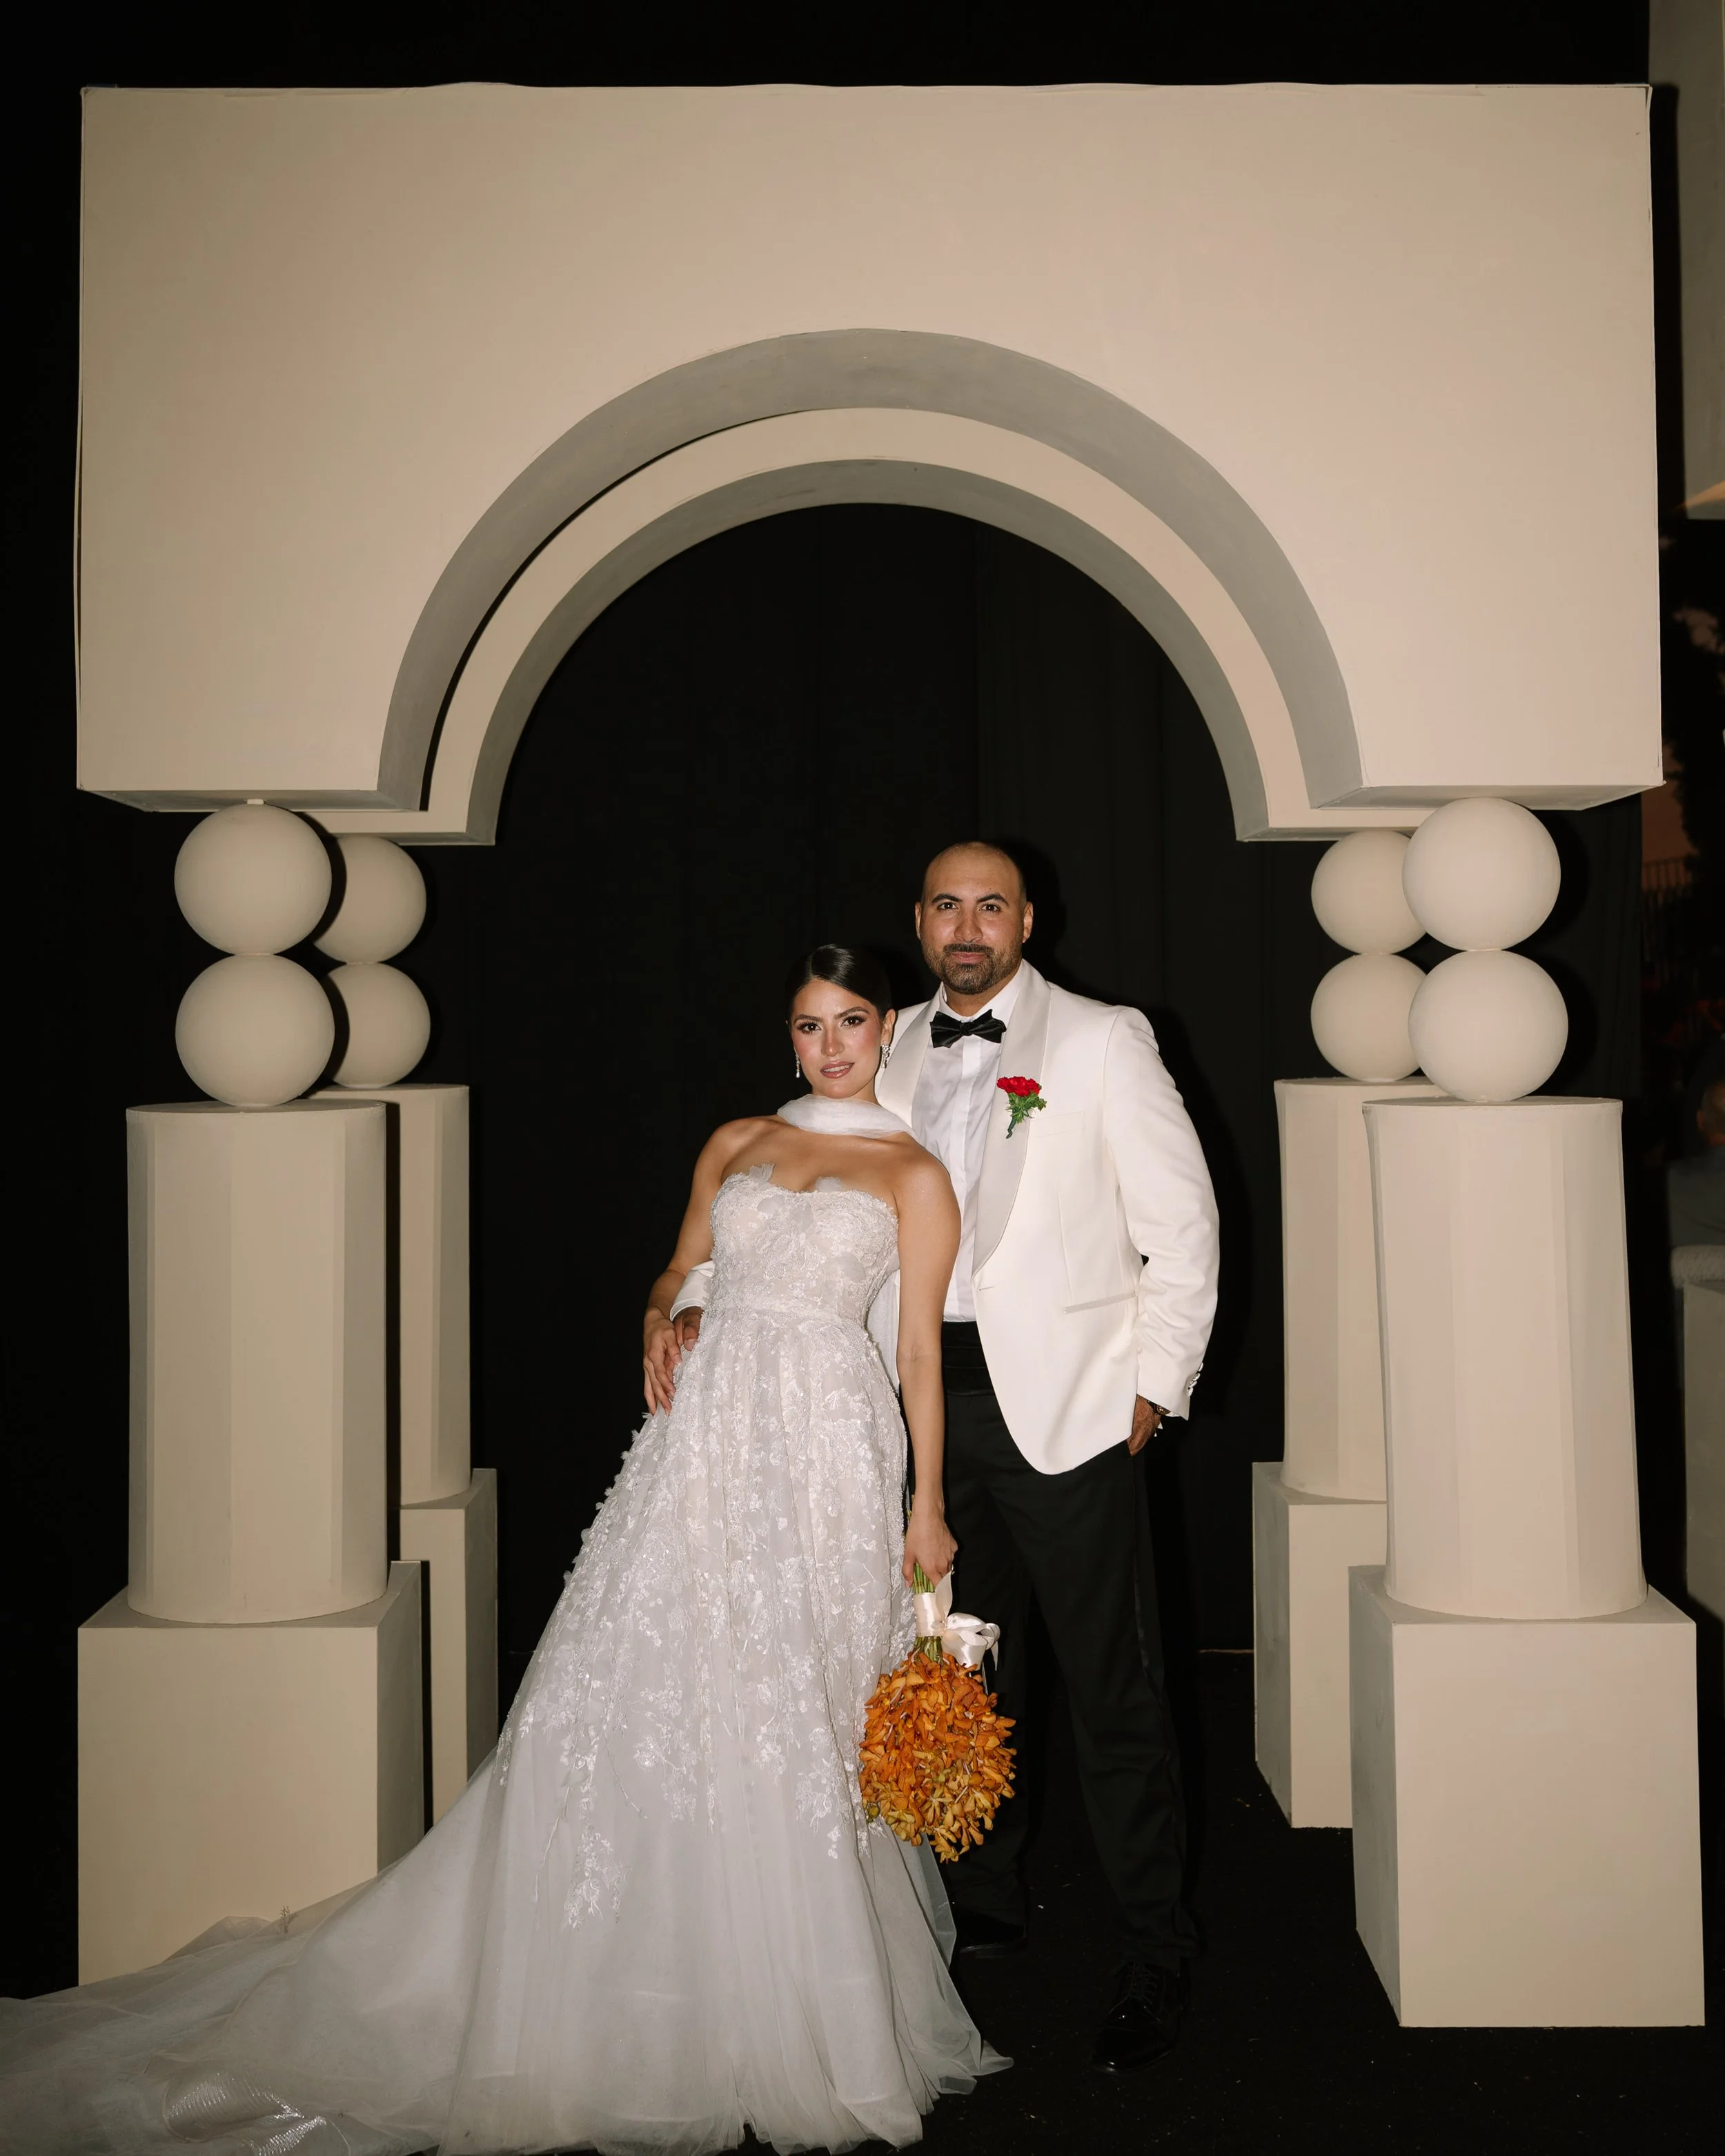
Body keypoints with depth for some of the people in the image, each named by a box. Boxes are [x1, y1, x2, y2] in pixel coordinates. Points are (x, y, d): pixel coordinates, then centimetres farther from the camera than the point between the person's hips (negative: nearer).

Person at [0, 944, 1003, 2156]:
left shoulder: (913, 1173, 7)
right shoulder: (735, 1143, 17)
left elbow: (922, 1346, 3)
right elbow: (682, 1267, 22)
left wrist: (926, 1505, -1)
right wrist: (659, 1321, 0)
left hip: (828, 1448, -3)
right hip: (708, 1432, 3)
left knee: (798, 1719, -2)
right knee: (635, 1693, -1)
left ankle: (795, 2015, 16)